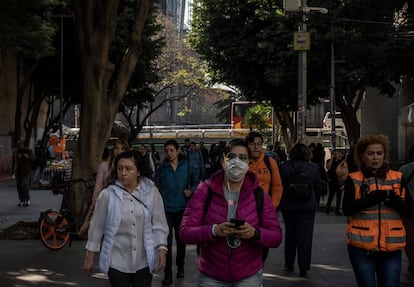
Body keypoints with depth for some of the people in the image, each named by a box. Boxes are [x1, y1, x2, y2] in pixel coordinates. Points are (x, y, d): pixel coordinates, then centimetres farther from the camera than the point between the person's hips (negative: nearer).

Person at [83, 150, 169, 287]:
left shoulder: (151, 192, -3)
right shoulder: (108, 194, -6)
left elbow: (159, 224, 1)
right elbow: (97, 227, 2)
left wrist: (161, 249, -10)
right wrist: (89, 256, 6)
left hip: (143, 261, 1)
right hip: (117, 262, -1)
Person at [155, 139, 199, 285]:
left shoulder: (186, 166, 0)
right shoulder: (162, 168, 0)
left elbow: (196, 181, 8)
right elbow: (157, 187, 5)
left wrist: (191, 191, -9)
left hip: (182, 208, 1)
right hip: (166, 208, -1)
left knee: (181, 239, 14)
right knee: (166, 240, -6)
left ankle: (180, 267, 32)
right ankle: (167, 274, -2)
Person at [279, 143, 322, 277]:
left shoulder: (284, 166, -4)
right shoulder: (314, 168, -3)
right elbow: (318, 189, 6)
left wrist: (279, 203, 11)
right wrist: (315, 204, 18)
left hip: (288, 206, 1)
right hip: (308, 206, -1)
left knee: (290, 234, 16)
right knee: (305, 237, 2)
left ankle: (289, 264, 25)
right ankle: (303, 269, 0)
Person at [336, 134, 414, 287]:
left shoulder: (398, 178, 8)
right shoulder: (354, 179, 2)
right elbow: (347, 209, -13)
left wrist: (392, 198, -16)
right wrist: (377, 196, -20)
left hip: (391, 247, 2)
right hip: (361, 247, -1)